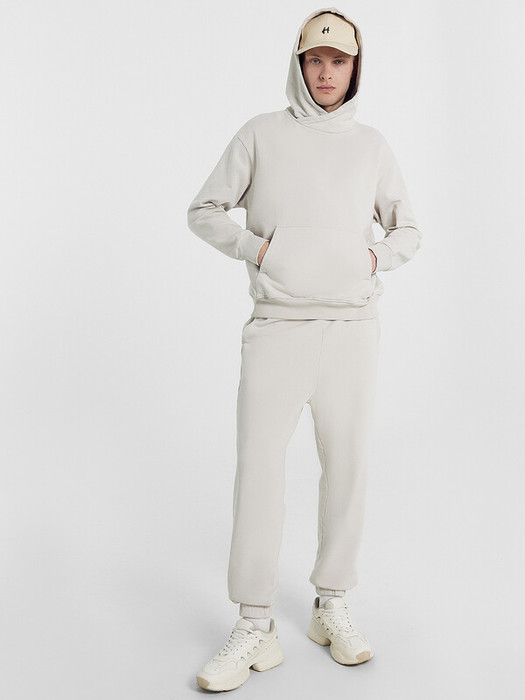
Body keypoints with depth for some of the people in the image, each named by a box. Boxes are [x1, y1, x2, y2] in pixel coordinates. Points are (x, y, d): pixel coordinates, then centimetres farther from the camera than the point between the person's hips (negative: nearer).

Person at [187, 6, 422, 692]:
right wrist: (257, 248, -8)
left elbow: (408, 231, 18)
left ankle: (332, 608, 22)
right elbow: (205, 212, 7)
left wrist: (375, 258, -3)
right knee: (258, 468, -7)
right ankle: (256, 628, 4)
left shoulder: (372, 145, 11)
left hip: (353, 327, 3)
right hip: (277, 326, -2)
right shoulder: (261, 134, 5)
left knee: (346, 466, 6)